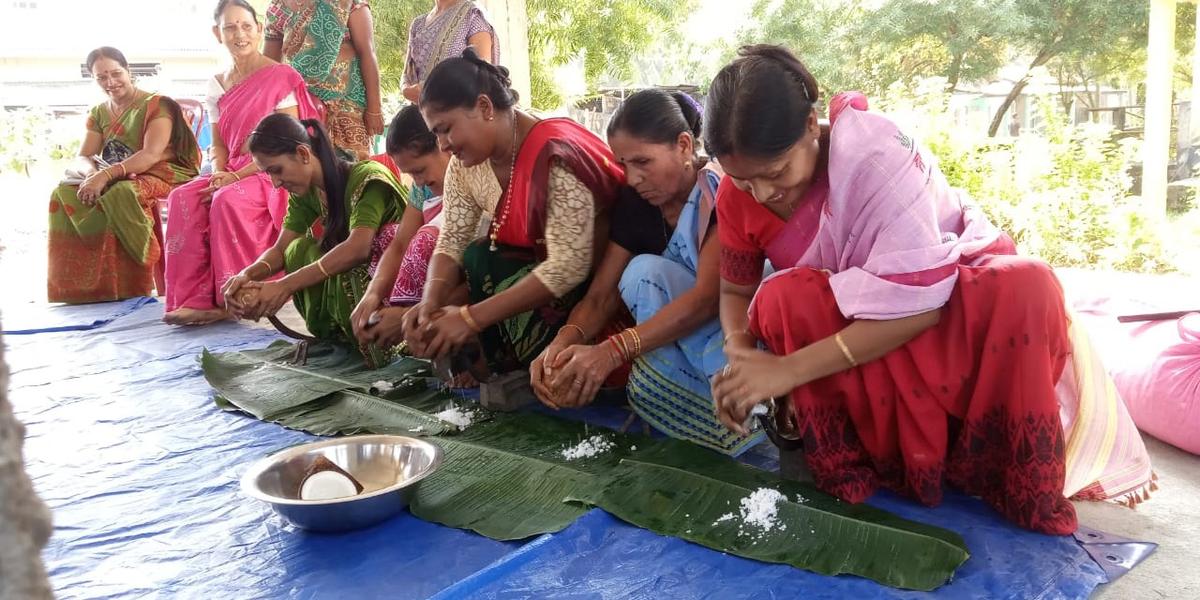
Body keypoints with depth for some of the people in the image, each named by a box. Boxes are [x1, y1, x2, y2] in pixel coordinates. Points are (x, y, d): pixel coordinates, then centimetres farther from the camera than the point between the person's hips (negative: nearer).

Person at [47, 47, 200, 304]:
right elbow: (81, 159, 7)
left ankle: (129, 290, -32)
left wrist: (106, 174, -30)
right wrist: (92, 173, -19)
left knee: (121, 193, -39)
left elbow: (152, 155, -18)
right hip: (115, 182, 6)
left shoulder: (157, 105, -4)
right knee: (64, 194, -21)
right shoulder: (98, 114, 16)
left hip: (161, 175, -6)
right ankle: (77, 289, -23)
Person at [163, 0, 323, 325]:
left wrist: (235, 177, -18)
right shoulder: (217, 86, 13)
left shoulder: (281, 78, -5)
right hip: (231, 174, 6)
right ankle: (195, 297, -25)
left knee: (229, 201, -34)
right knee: (183, 199, -22)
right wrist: (218, 173, -8)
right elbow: (218, 145, 16)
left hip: (273, 174, -6)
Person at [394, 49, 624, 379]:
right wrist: (430, 303, -25)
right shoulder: (464, 165, -3)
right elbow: (451, 243, -4)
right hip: (531, 270, 8)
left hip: (591, 277, -7)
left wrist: (471, 317, -34)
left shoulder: (556, 156, -28)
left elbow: (569, 266, -33)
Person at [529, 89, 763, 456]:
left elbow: (708, 296, -30)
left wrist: (612, 351, -40)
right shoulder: (634, 202, -1)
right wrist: (563, 343, -28)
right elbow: (600, 296, -5)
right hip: (679, 341, 5)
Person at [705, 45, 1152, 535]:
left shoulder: (873, 154, -31)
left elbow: (918, 303, -35)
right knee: (781, 300, -29)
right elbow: (736, 291, -2)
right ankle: (846, 477, -17)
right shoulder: (737, 196, -16)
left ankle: (1029, 498, -19)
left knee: (1025, 289, -36)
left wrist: (789, 370, -39)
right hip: (856, 320, 3)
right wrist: (740, 358, -25)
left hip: (952, 298, -3)